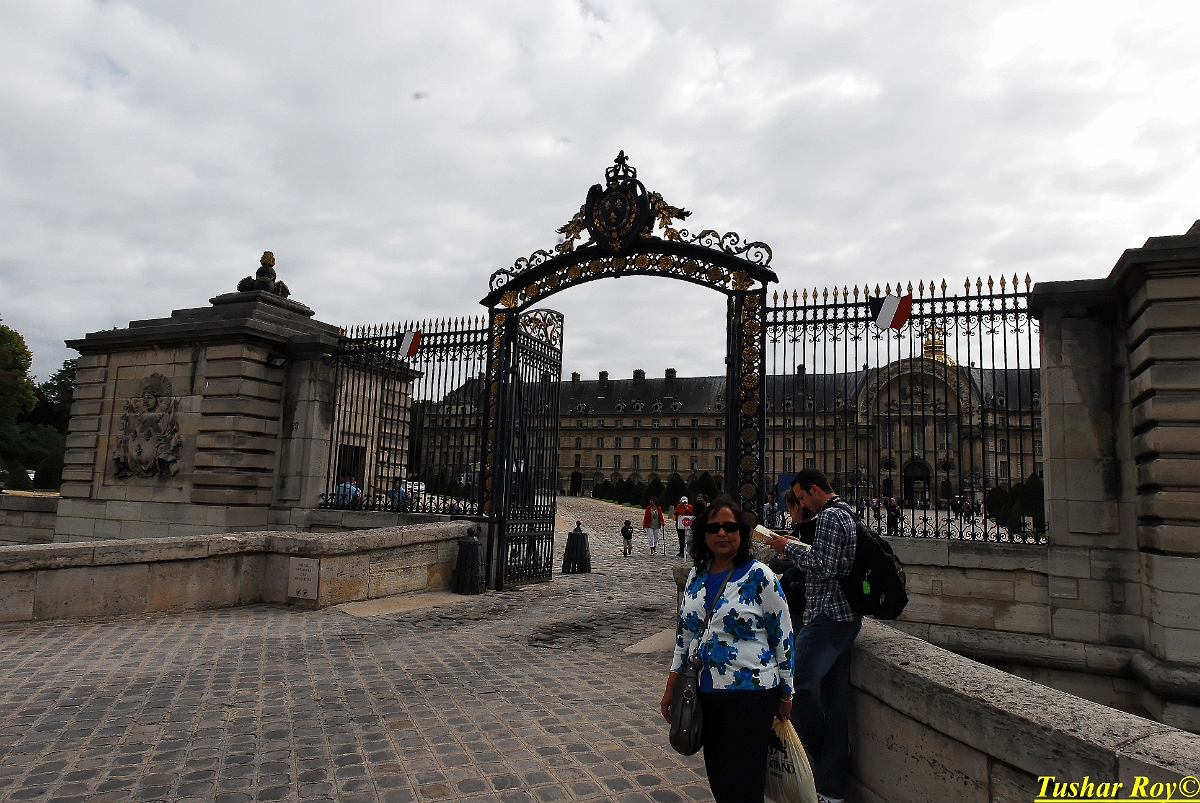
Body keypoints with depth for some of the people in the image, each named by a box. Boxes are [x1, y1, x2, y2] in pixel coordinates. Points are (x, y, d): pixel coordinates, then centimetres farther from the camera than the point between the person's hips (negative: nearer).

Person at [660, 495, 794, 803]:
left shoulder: (759, 576, -11)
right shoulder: (697, 576, 6)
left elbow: (783, 637, -6)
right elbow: (684, 633, 13)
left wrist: (785, 694, -2)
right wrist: (671, 687, 12)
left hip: (750, 693, -5)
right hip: (705, 692, 6)